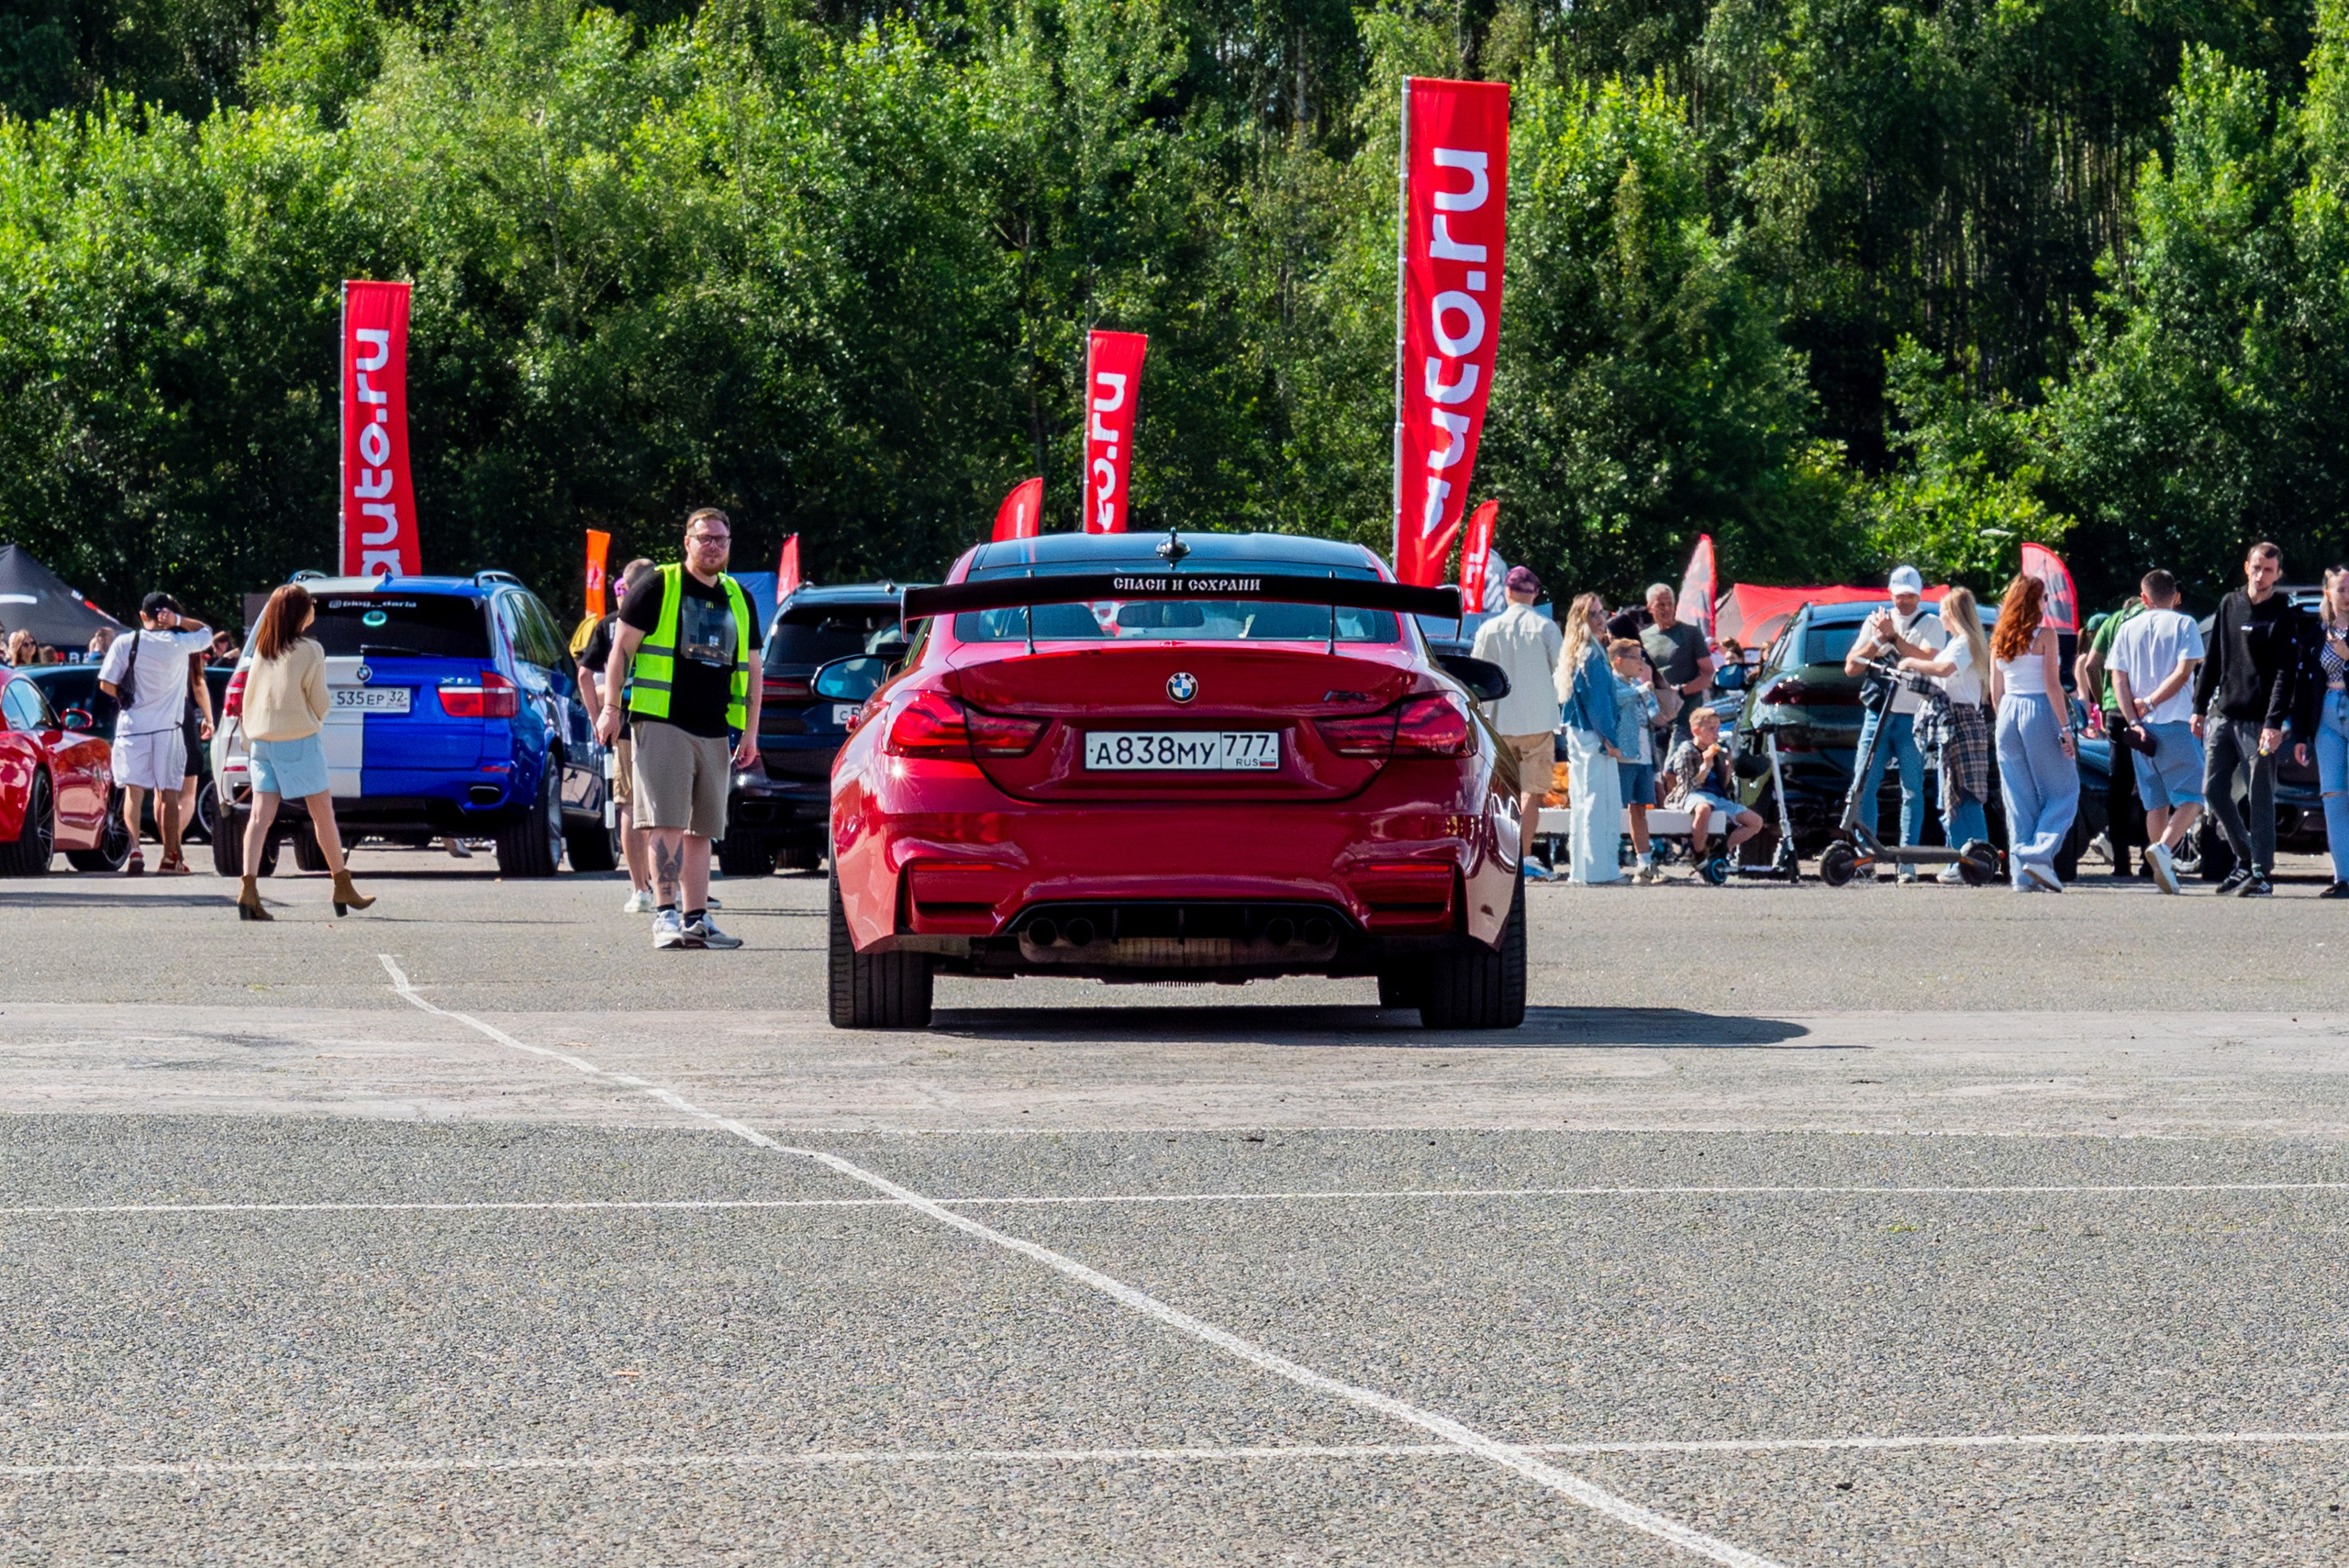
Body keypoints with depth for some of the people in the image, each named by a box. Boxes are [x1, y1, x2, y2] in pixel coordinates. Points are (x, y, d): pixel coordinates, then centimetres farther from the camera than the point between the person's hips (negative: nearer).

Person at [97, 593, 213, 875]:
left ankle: (135, 851, -11)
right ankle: (170, 857, 6)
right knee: (168, 793, 6)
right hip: (167, 727, 0)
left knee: (133, 791, 4)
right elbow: (206, 632, 17)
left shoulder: (125, 643, -4)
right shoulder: (180, 644, -3)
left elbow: (106, 685, -5)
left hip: (133, 724, 0)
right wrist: (178, 620, 1)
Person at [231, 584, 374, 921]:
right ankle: (343, 889, 15)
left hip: (261, 739, 5)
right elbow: (319, 703, -5)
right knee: (322, 813, 7)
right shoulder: (310, 652, -10)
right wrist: (317, 719, 17)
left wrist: (249, 738, 17)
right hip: (299, 741, -5)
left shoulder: (262, 650, 6)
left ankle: (249, 888, -16)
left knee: (260, 815, -1)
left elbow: (248, 699, 10)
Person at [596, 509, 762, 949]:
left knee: (701, 830, 7)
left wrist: (750, 731, 15)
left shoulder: (738, 600, 17)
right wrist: (611, 707, -6)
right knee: (666, 823, -12)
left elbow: (751, 670, 21)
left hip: (715, 732, 6)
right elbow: (622, 647, 1)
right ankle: (665, 913, -14)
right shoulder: (660, 588, 1)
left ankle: (695, 918, 10)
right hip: (662, 725, -5)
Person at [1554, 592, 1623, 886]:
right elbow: (1597, 700, -17)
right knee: (1600, 801, -7)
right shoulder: (1592, 655, -13)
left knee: (1582, 802, 12)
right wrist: (1609, 739, -15)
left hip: (1577, 737, 10)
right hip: (1593, 739, -10)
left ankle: (1581, 867, 17)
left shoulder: (1573, 653, 15)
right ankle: (1599, 868, -7)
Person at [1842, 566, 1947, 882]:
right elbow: (1851, 667, 8)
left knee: (1912, 791, -3)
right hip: (1877, 714, 3)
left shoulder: (1931, 624, 5)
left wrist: (1893, 636, -12)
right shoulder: (1875, 621, 14)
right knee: (1864, 786, -3)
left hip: (1913, 718, -3)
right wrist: (1878, 641, -6)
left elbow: (1929, 661, -12)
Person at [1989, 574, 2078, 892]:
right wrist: (2065, 727, -11)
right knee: (2062, 791, 4)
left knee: (2019, 799, 9)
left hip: (2008, 714, 6)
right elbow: (2052, 684, -12)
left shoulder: (1999, 640, 9)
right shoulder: (2044, 636, -7)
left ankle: (2022, 873, 5)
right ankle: (2039, 855, -12)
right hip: (2039, 711, -6)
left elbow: (1995, 691, 12)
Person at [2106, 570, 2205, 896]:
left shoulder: (2129, 629, 11)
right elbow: (2183, 672, -10)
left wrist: (2133, 719, -5)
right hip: (2176, 723, -4)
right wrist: (2150, 704, -5)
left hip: (2140, 728, 4)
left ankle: (2163, 869, 11)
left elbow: (2118, 680, 3)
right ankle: (2164, 847, -27)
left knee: (2155, 803, 12)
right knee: (2191, 798, -3)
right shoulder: (2184, 625, 1)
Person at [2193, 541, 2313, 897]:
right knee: (2214, 791, 5)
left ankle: (2262, 872, -1)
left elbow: (2286, 674, -11)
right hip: (2223, 715, 6)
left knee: (2261, 797, -5)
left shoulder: (2284, 616, -5)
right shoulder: (2229, 605, 12)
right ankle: (2245, 859, 20)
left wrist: (2274, 723, -20)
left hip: (2258, 720, -6)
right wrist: (2200, 707, 13)